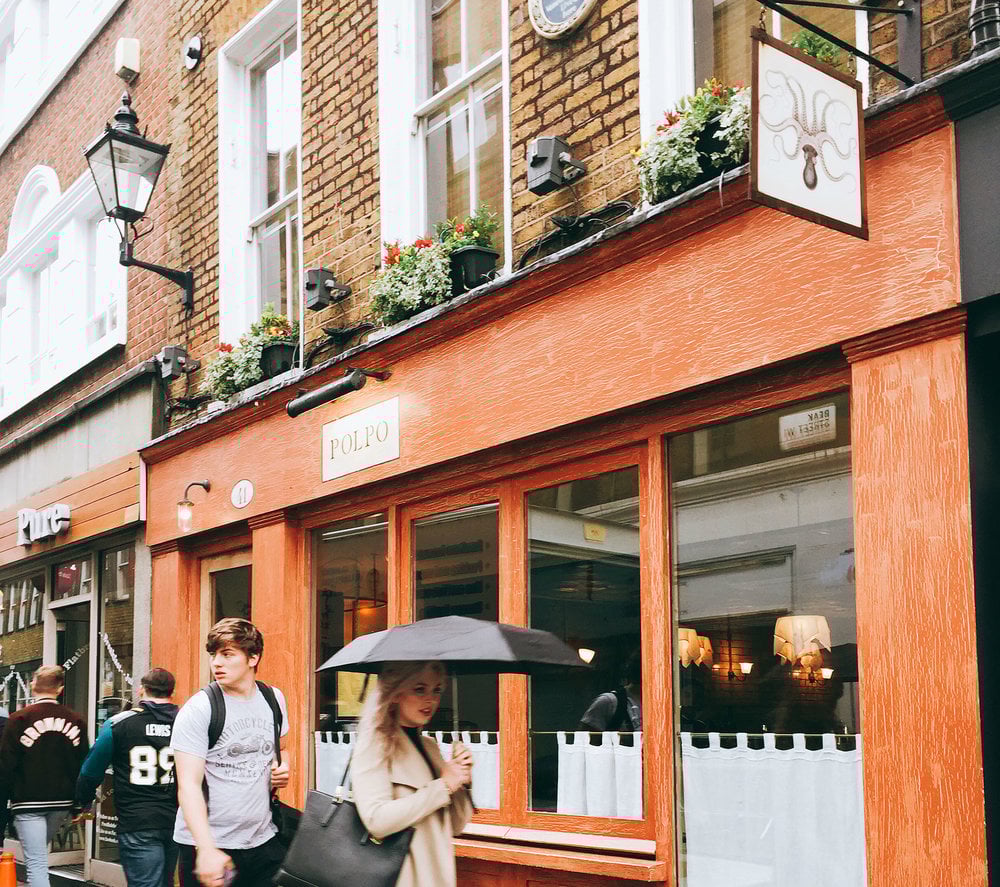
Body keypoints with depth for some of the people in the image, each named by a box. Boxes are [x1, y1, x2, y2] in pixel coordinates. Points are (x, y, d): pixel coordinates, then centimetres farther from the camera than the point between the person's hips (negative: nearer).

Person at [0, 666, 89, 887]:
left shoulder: (19, 719, -9)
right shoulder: (76, 721, 3)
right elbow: (83, 766, 6)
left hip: (29, 802, -4)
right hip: (62, 802, 4)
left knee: (36, 862, -4)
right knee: (38, 851, 25)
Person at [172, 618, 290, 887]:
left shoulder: (273, 699, 6)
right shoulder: (198, 710, -10)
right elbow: (189, 785, -16)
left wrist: (282, 768, 2)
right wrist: (206, 850, -25)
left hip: (263, 841, 4)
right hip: (208, 847, -4)